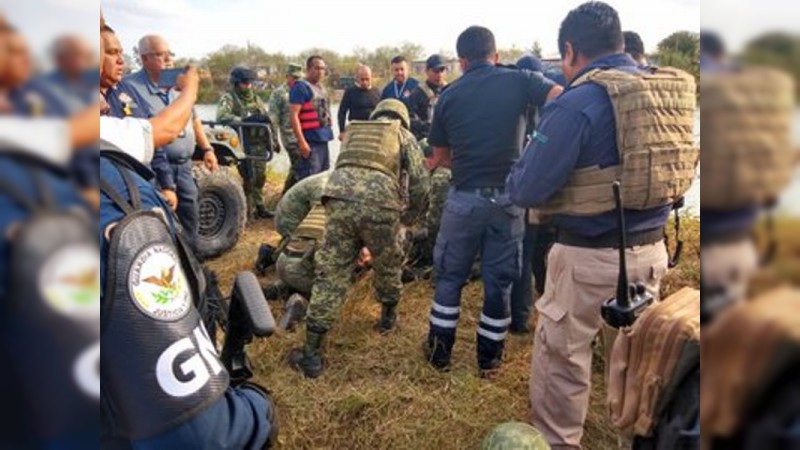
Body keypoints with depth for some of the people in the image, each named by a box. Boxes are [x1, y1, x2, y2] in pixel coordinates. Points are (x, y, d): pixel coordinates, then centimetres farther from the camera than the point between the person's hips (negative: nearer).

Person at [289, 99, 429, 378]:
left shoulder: (353, 131, 33)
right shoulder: (404, 136, 22)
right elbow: (419, 183, 13)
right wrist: (408, 217, 30)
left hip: (339, 200, 3)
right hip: (380, 205, -2)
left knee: (330, 274, 5)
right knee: (388, 265, 25)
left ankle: (312, 353, 6)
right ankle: (388, 315, 46)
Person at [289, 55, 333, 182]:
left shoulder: (321, 88, 18)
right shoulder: (301, 87, -8)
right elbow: (294, 116, -15)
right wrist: (302, 142, -22)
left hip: (324, 140, 9)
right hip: (310, 141, -9)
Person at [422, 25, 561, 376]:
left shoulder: (449, 95, 3)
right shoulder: (519, 80, -1)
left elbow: (439, 157, 7)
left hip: (464, 198, 1)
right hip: (507, 198, 0)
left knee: (449, 276, 16)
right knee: (499, 280, 12)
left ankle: (439, 353, 26)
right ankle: (489, 358, 25)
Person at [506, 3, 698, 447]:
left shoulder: (577, 103, -17)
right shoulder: (671, 89, 5)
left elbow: (526, 191, -16)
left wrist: (519, 171, 5)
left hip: (591, 256, -7)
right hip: (651, 249, 7)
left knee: (562, 353, 12)